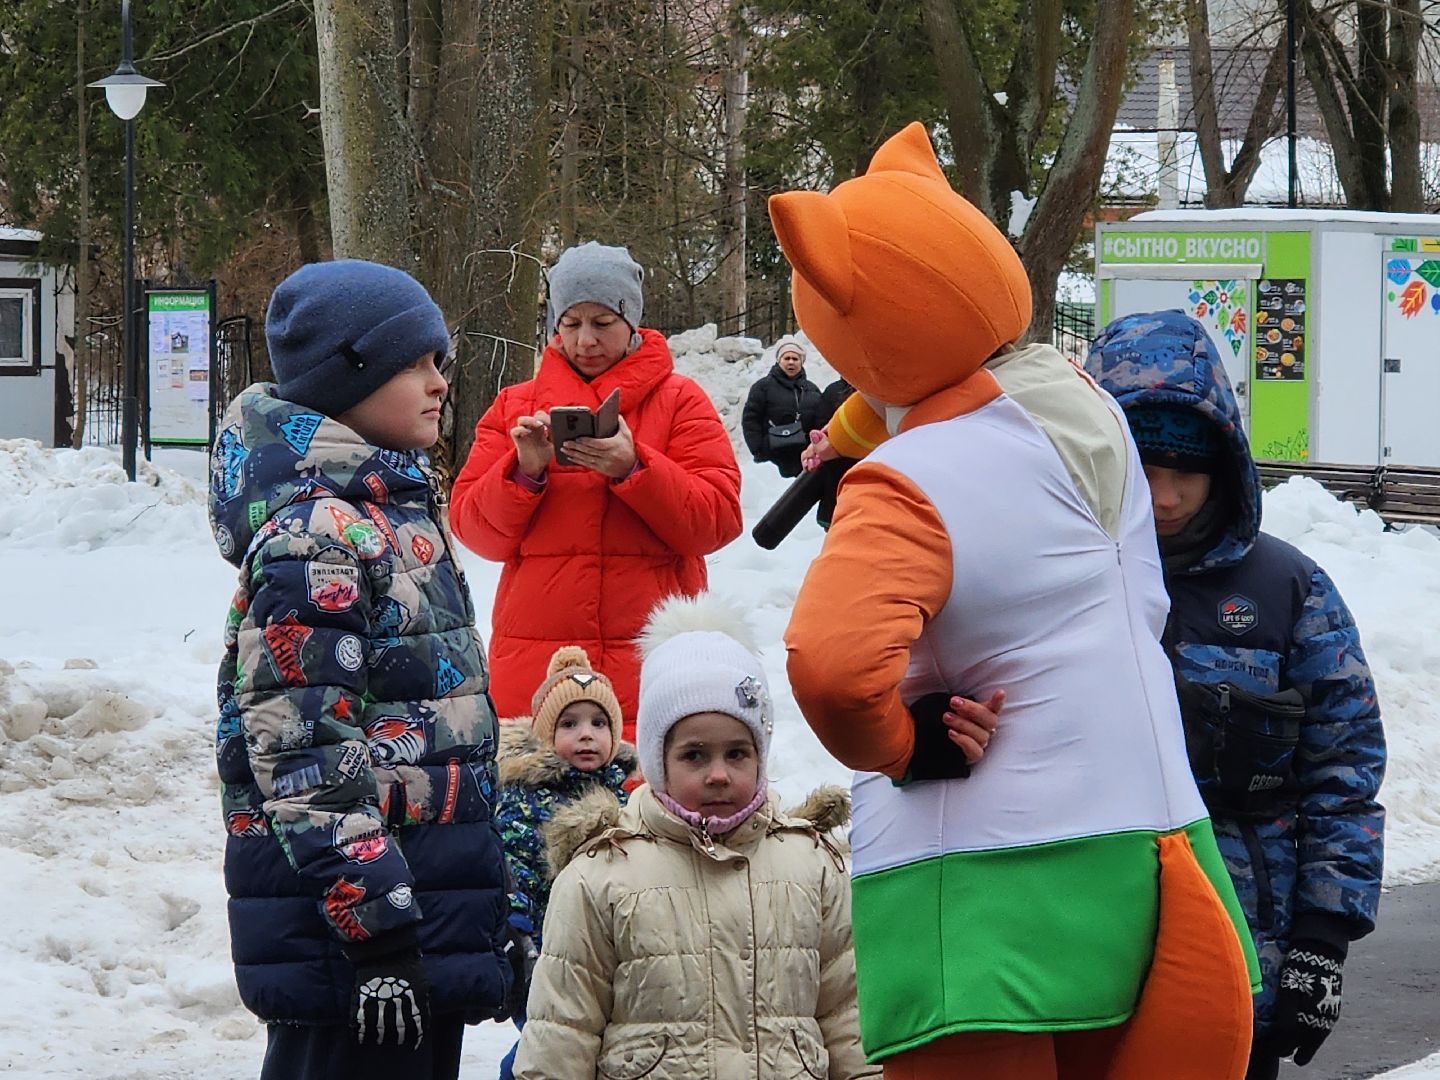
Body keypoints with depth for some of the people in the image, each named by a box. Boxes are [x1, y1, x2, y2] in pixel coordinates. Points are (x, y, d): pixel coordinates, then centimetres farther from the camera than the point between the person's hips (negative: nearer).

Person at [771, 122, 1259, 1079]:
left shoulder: (909, 486, -17)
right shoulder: (1085, 409, 4)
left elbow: (832, 666, -32)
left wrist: (897, 744, -12)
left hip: (982, 895, -7)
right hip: (1146, 862, 7)